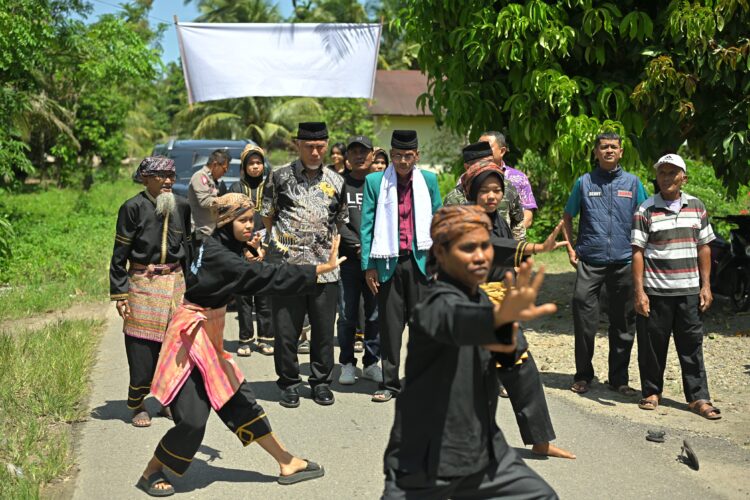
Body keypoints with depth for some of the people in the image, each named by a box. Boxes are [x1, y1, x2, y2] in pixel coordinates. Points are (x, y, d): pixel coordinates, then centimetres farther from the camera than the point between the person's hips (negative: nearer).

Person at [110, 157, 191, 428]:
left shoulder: (181, 206, 5)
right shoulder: (133, 207, -8)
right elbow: (119, 254, -6)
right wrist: (119, 294, -9)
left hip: (175, 283, 4)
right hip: (143, 284, -4)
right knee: (142, 348, 0)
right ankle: (138, 405, 15)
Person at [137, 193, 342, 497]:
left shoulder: (226, 248, 6)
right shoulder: (218, 255, -23)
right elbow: (265, 277, -31)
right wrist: (323, 269, -34)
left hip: (210, 336, 10)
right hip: (192, 335, -10)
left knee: (239, 400, 11)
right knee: (192, 418, -7)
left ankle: (286, 463, 16)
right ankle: (150, 475, 14)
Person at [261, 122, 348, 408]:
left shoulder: (336, 181, 11)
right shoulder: (280, 177, 4)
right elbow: (267, 217, 10)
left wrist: (328, 244, 11)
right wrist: (285, 242, 7)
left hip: (325, 267, 2)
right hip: (287, 265, -2)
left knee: (324, 330, 6)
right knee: (286, 330, 3)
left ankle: (321, 382, 21)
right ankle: (289, 384, 17)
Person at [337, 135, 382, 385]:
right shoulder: (340, 184, 5)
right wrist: (358, 245, -11)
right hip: (348, 259, -1)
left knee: (375, 314, 5)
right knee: (347, 314, 2)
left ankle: (371, 362, 16)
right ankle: (347, 363, 13)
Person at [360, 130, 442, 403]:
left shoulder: (428, 180, 6)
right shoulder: (375, 181, 2)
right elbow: (367, 225, 2)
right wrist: (368, 265, -3)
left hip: (420, 260, 1)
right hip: (388, 262, -1)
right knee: (390, 324, 4)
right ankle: (390, 383, 13)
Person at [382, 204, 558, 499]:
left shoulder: (478, 297, 7)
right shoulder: (440, 304, -20)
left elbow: (501, 355, 16)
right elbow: (456, 321, -44)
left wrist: (506, 346, -9)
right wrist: (501, 317, -66)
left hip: (484, 450, 8)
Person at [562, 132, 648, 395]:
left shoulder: (632, 182, 9)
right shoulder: (584, 182, 8)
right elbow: (567, 218, 14)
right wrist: (570, 248, 4)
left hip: (624, 262, 1)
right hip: (589, 261, -1)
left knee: (623, 324, 6)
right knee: (584, 318, -5)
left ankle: (619, 378, 18)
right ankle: (583, 375, 9)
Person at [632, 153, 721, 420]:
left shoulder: (696, 206, 8)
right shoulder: (645, 211, -3)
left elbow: (704, 247, 11)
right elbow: (638, 252, -5)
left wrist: (706, 285, 6)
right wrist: (639, 292, -10)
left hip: (689, 291, 3)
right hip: (655, 292, -3)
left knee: (692, 345, 6)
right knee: (653, 345, 5)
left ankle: (698, 397, 12)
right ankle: (651, 392, 20)